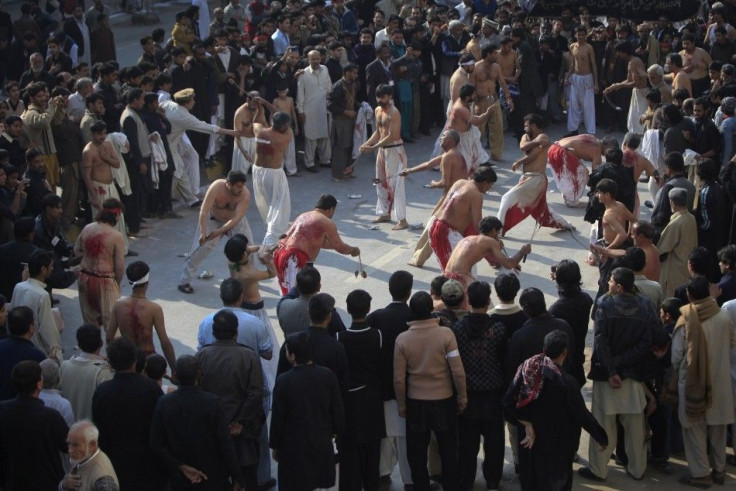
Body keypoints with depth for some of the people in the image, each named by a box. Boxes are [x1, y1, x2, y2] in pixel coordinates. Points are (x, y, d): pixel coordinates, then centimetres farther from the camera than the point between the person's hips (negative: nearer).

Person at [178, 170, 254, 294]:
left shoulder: (245, 195, -31)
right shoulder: (216, 188, -35)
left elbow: (236, 218, -36)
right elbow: (204, 211, -35)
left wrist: (219, 231, -44)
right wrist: (203, 233, -42)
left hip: (235, 220, 2)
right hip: (213, 218, -2)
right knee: (201, 247, -12)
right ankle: (184, 281, -5)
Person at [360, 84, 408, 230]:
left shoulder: (394, 113, -18)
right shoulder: (378, 110, 10)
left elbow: (392, 136, -23)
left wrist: (373, 148, -25)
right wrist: (367, 144, 1)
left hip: (394, 150, -9)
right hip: (382, 149, 9)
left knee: (395, 184, -10)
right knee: (381, 183, 16)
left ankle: (402, 219, -7)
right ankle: (385, 213, 30)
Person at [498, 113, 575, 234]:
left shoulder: (542, 138, -11)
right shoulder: (526, 137, 13)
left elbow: (531, 156, -20)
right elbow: (522, 147, -9)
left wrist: (518, 163, -6)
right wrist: (536, 142, -23)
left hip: (535, 179, -10)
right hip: (528, 177, 10)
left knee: (508, 199, -15)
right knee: (540, 207, 25)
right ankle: (564, 224, 37)